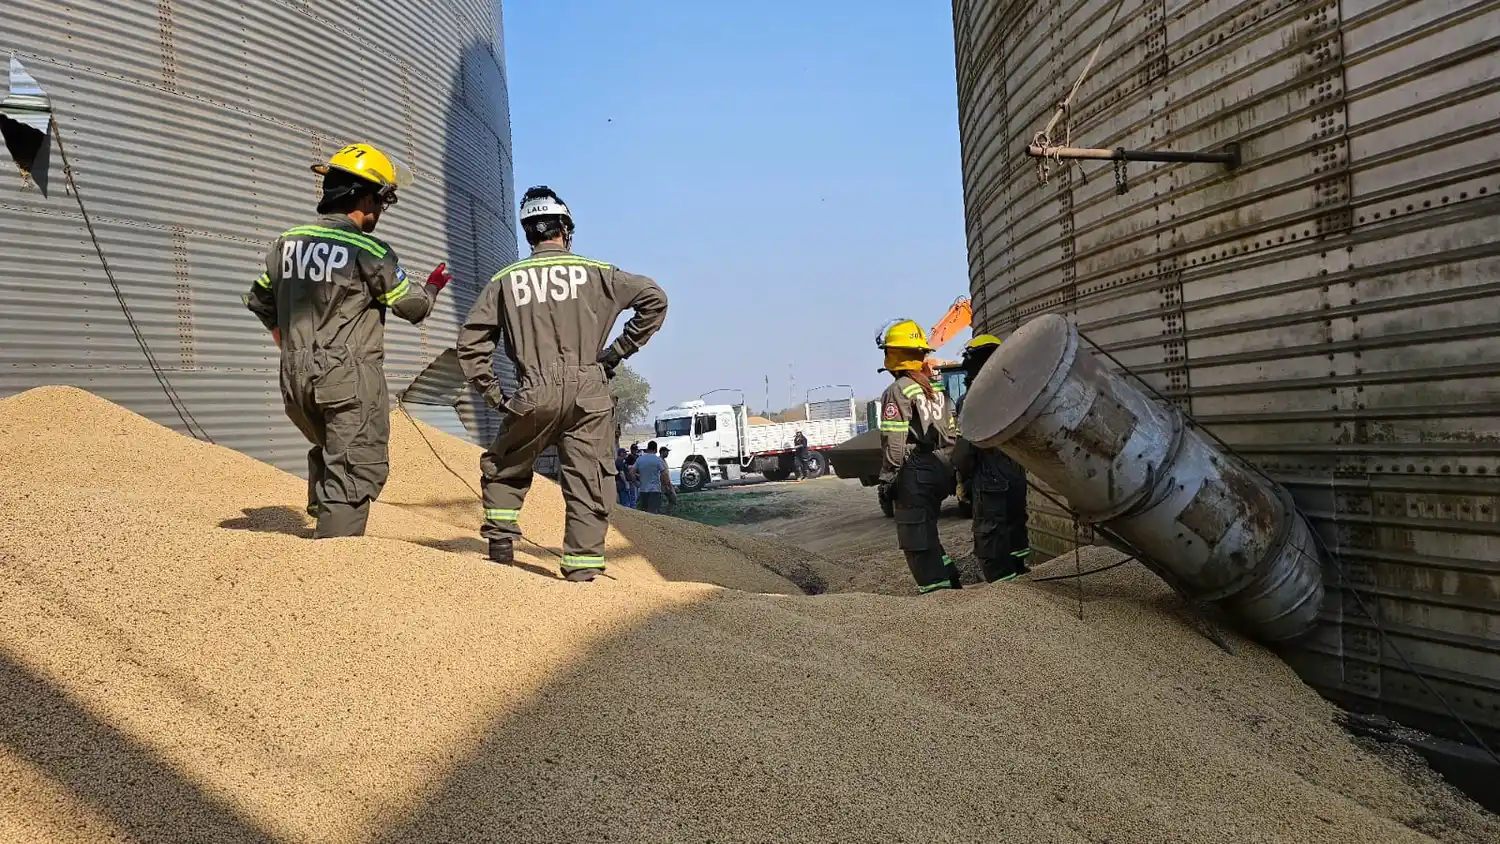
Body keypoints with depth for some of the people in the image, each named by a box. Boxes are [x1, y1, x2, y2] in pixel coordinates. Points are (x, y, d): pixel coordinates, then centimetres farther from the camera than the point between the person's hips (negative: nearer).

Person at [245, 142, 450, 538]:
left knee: (329, 454, 26)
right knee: (358, 470, -3)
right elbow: (412, 306, -3)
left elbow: (258, 300, 19)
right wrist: (433, 287, 18)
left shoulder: (289, 241, 8)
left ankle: (325, 531, 27)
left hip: (296, 380, 7)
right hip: (352, 379, -7)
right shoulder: (370, 251, -12)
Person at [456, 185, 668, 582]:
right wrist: (618, 351, 6)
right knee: (587, 483, 4)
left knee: (503, 468, 22)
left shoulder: (506, 279, 9)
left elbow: (470, 340, 6)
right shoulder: (594, 272, 6)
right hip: (590, 393, 0)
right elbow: (654, 298, 1)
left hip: (536, 394, 1)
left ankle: (500, 541, 15)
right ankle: (582, 570, 4)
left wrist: (493, 394, 10)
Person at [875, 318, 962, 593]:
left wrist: (887, 478, -13)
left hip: (915, 473, -8)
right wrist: (949, 470, 19)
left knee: (917, 539, -1)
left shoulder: (897, 391, -11)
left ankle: (935, 587, -1)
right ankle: (950, 579, 23)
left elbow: (893, 442, -17)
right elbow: (953, 434, 15)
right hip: (942, 471, 8)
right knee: (926, 530, 22)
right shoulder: (937, 389, 14)